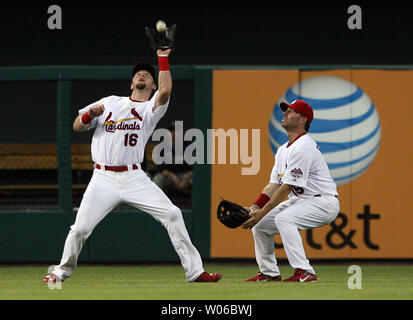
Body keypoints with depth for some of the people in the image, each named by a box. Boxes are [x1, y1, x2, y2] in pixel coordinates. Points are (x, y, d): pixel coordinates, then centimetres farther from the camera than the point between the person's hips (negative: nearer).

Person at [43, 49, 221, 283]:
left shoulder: (151, 109, 10)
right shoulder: (111, 102, 18)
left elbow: (165, 91, -13)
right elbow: (78, 126, 16)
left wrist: (163, 58, -9)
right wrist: (89, 114, -5)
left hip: (134, 178, -1)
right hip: (103, 179, 1)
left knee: (172, 214, -13)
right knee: (80, 228, -7)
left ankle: (194, 271, -9)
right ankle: (63, 271, 18)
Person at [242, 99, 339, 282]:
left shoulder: (303, 147, -19)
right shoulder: (283, 150, 13)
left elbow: (286, 188, -23)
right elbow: (274, 185, 8)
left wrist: (262, 213, -23)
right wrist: (255, 207, -9)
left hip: (324, 201, -10)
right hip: (300, 201, 10)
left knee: (284, 218, -32)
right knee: (260, 223, 5)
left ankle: (304, 272, -31)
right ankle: (269, 272, 15)